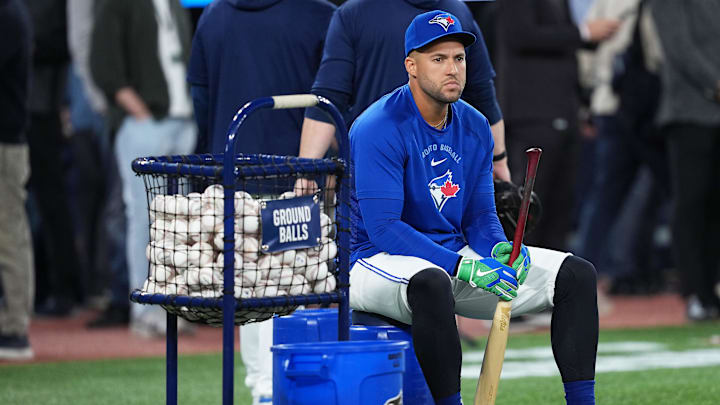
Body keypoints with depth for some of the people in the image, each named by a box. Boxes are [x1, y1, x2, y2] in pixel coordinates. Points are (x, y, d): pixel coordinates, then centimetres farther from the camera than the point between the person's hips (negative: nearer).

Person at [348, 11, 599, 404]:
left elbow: (480, 216, 10)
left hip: (456, 252, 8)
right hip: (379, 261, -7)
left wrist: (500, 249, -15)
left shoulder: (475, 128, 6)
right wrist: (462, 267, -31)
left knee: (576, 274, -2)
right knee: (431, 282, -44)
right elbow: (383, 227, -24)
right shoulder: (379, 129, -17)